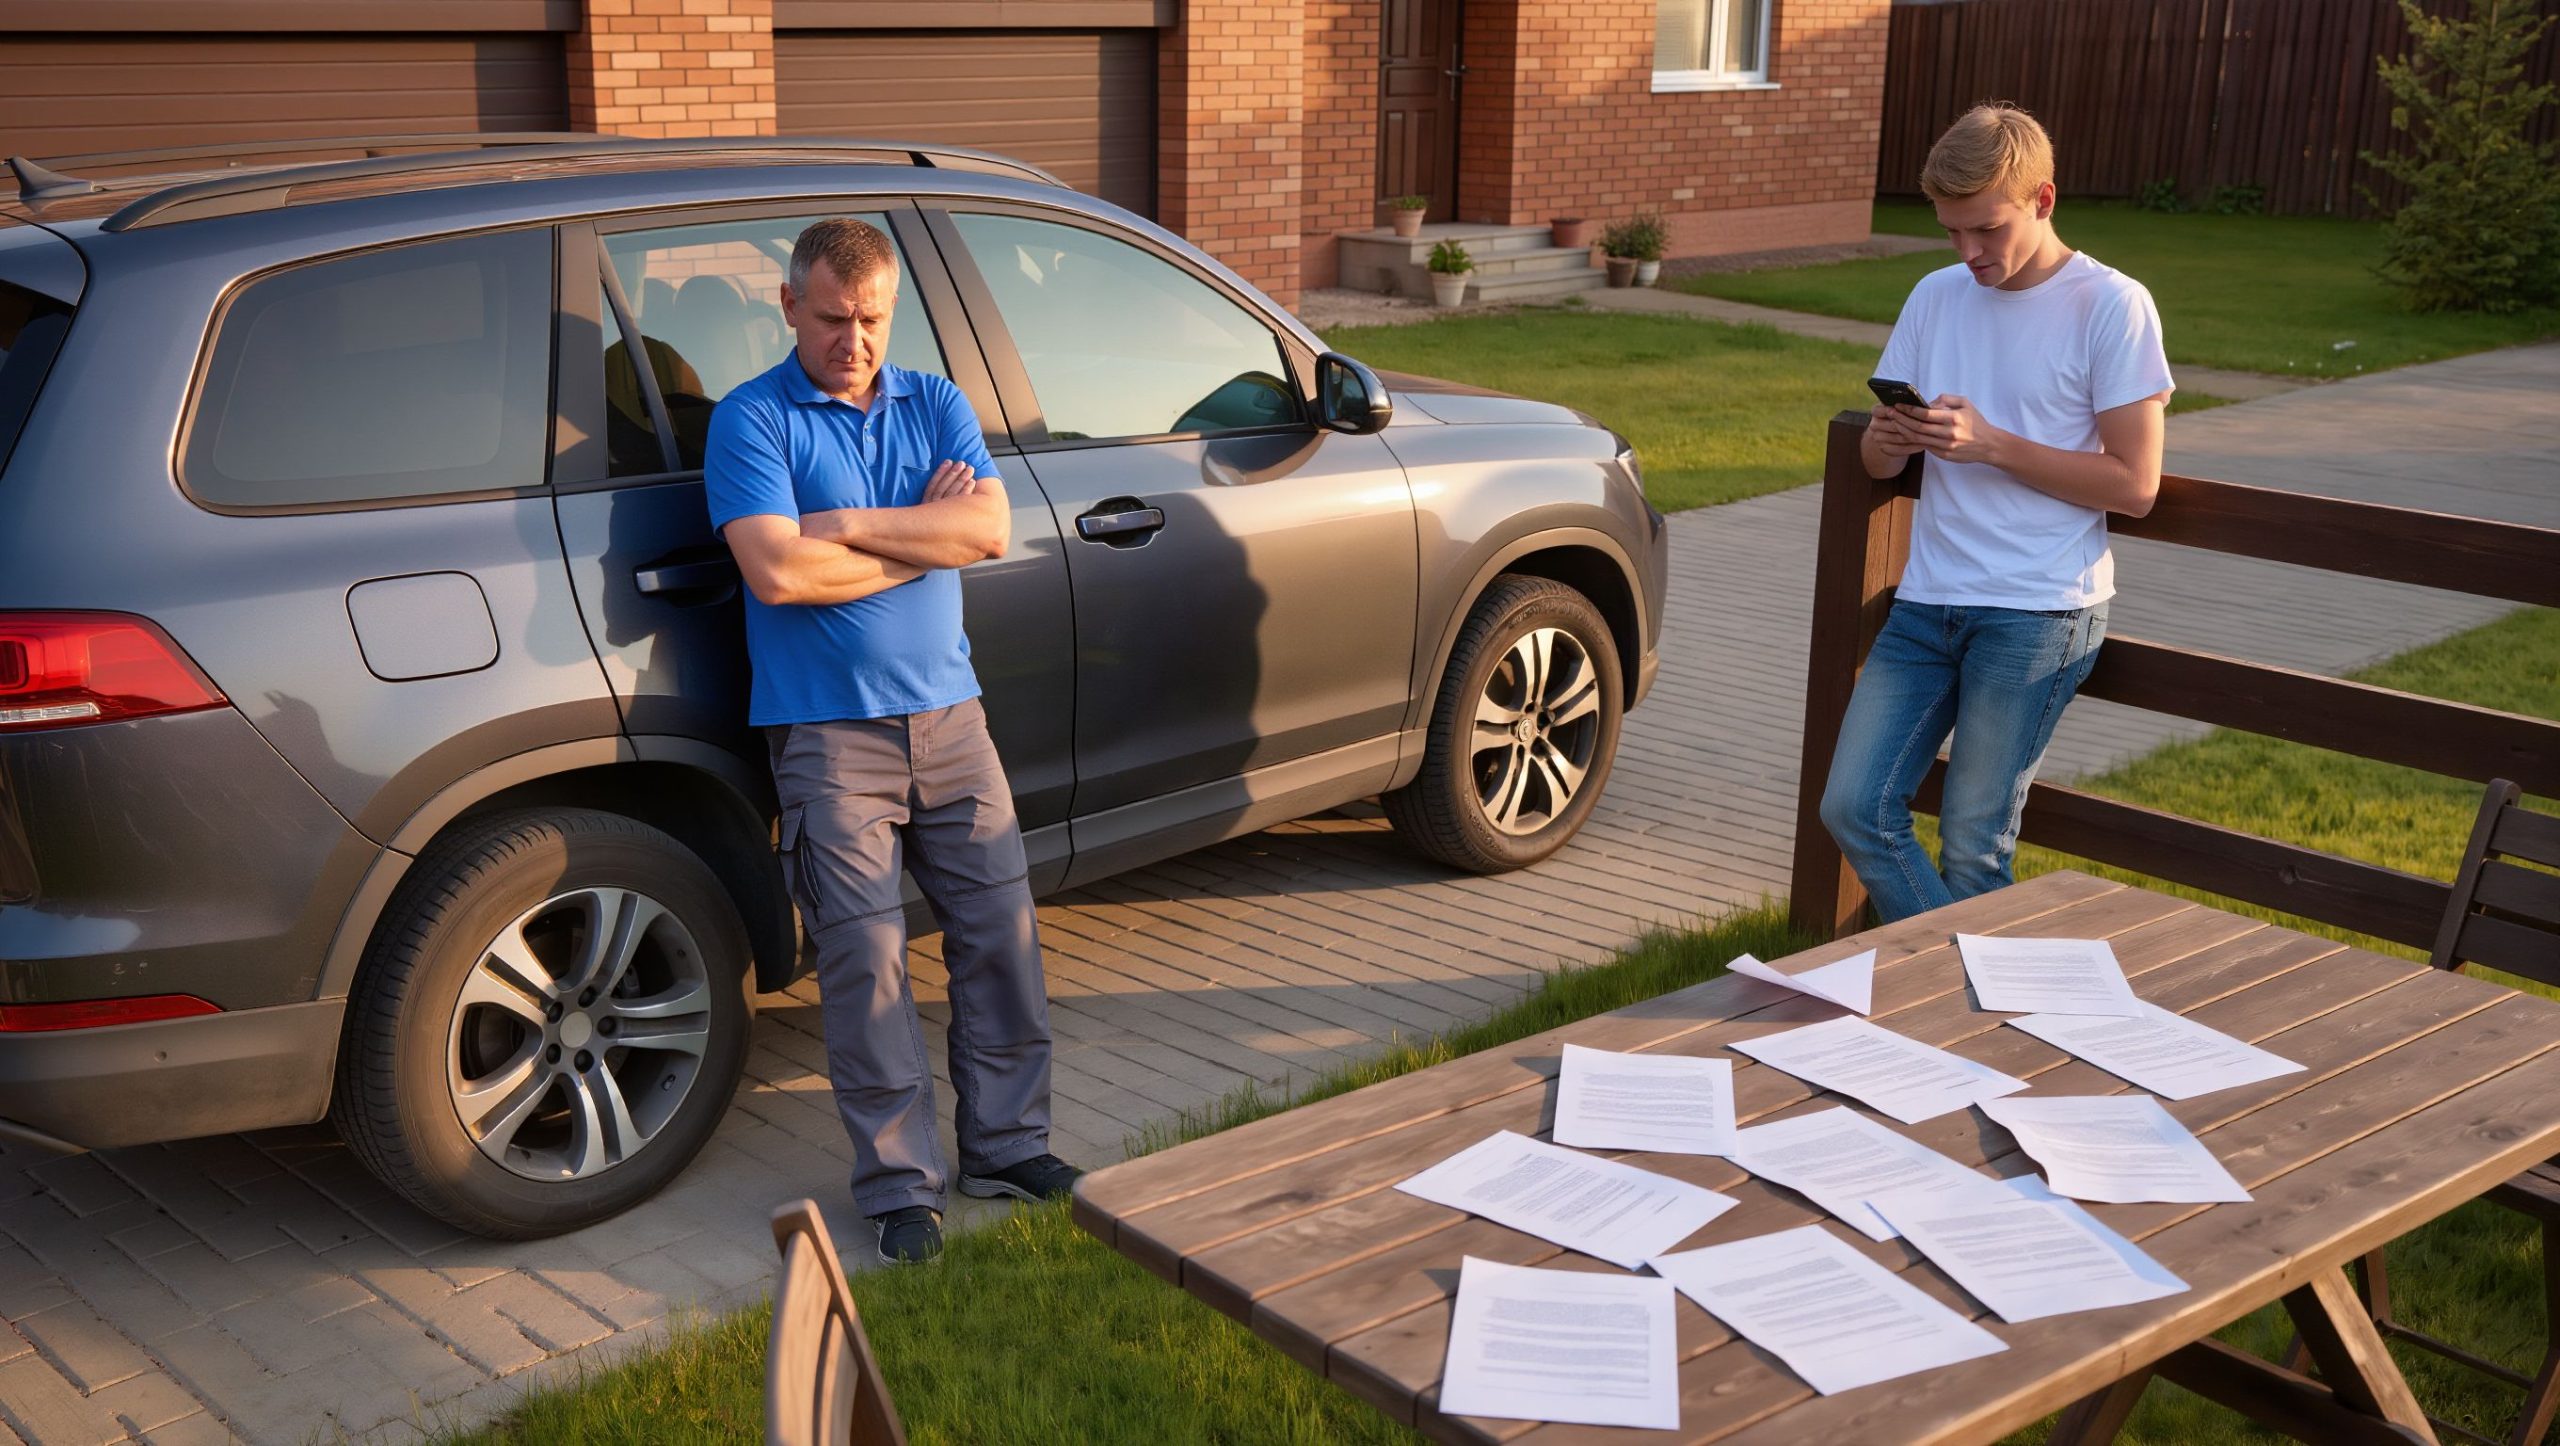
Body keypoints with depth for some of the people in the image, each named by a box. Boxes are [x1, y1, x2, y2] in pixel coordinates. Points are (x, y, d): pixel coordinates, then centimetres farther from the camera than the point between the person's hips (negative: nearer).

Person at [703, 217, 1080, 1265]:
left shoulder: (936, 404, 10)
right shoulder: (752, 420, -4)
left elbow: (989, 527, -6)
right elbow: (777, 571, -18)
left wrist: (852, 526, -15)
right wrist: (925, 535, -9)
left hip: (949, 715, 5)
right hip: (829, 731, -4)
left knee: (1001, 932, 7)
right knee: (867, 959, -4)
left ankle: (1007, 1143, 22)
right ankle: (899, 1180, 8)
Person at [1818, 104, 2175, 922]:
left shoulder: (2112, 306, -6)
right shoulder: (1937, 297, 10)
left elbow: (2135, 485, -9)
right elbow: (1878, 464, 14)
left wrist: (1990, 444, -17)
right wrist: (1888, 441, -10)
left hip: (2041, 609, -5)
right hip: (1929, 599, 5)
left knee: (1972, 845, -4)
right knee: (1853, 806, -4)